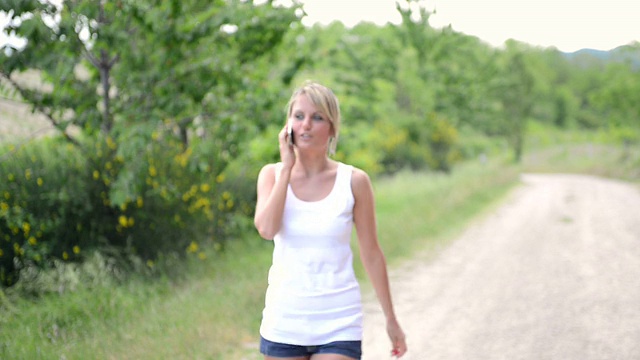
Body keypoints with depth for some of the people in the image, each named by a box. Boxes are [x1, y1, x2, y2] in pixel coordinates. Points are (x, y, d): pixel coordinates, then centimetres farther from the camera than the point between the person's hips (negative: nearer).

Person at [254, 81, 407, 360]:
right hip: (283, 323, 2)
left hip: (338, 326, -2)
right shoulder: (272, 174, 1)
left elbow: (371, 253, 3)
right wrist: (287, 168, -12)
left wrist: (391, 319, 8)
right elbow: (266, 229, -17)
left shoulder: (353, 181, -4)